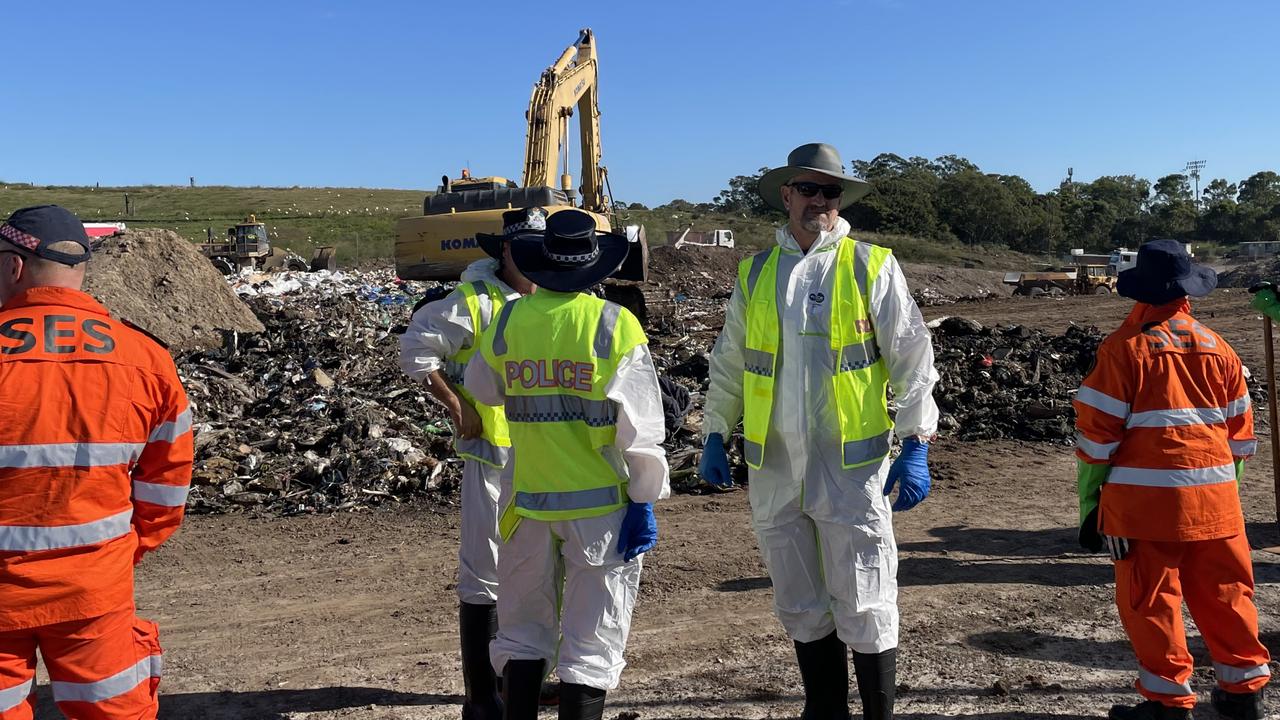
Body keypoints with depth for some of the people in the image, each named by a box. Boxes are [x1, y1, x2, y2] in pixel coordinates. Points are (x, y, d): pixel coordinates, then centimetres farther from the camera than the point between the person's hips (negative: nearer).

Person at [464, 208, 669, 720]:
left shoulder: (510, 320, -2)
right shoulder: (616, 326, -10)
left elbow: (482, 388, 16)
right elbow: (639, 427, -10)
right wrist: (645, 500, -3)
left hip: (529, 502, 3)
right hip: (601, 504, -2)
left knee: (524, 633, 19)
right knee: (591, 643, 7)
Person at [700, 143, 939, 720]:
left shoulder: (872, 267, -1)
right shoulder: (755, 273, 9)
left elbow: (913, 359, -3)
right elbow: (728, 362, 16)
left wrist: (915, 446, -10)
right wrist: (715, 435, 14)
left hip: (852, 467, -4)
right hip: (773, 469, 4)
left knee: (864, 608, 2)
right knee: (800, 608, 15)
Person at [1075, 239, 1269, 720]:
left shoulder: (1125, 347, -6)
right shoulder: (1218, 348, 9)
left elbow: (1097, 432, -7)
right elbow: (1240, 432, 14)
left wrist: (1090, 503, -1)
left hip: (1146, 496, -5)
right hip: (1215, 496, 5)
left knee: (1151, 599, 4)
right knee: (1225, 592, 16)